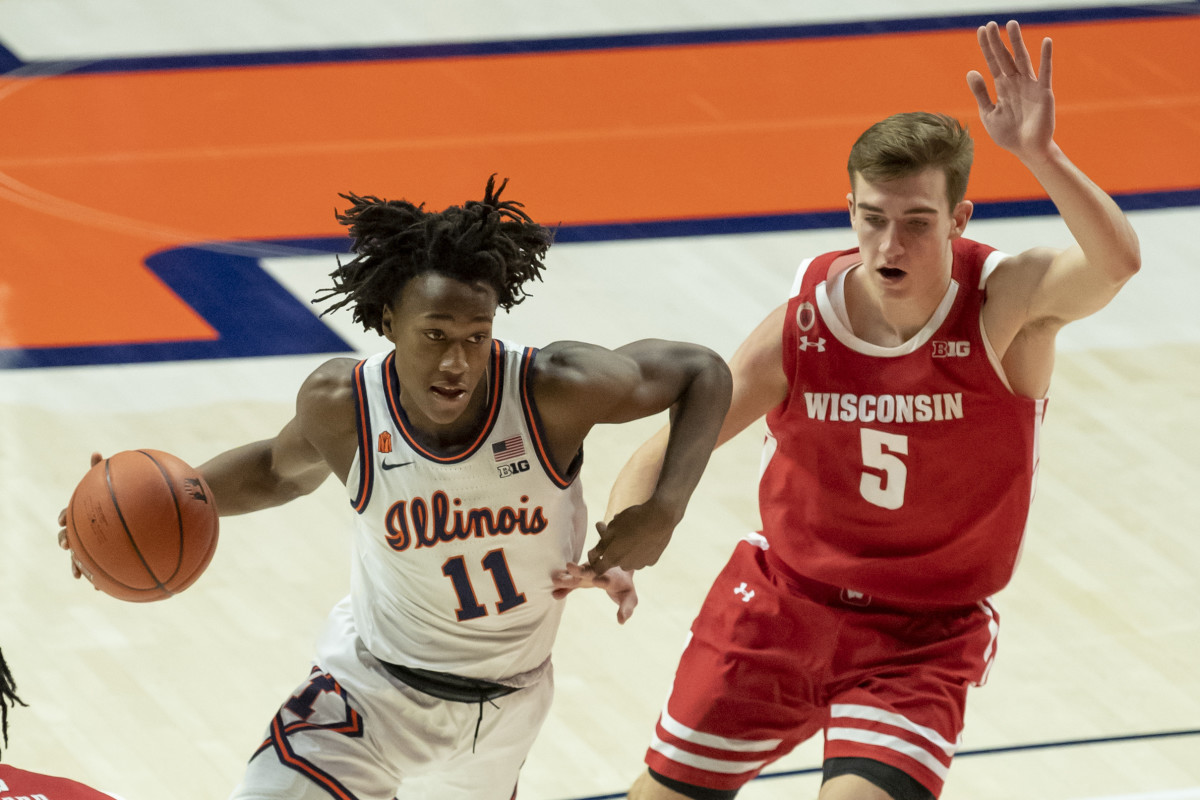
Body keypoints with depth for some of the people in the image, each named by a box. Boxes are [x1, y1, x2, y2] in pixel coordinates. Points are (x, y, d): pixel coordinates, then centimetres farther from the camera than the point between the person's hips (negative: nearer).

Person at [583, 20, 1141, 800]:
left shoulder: (1007, 304, -22)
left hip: (925, 637, -3)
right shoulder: (801, 327, -15)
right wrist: (623, 538, -29)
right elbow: (667, 450, -9)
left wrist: (1039, 154, -59)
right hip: (783, 601, 3)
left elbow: (1116, 263, -44)